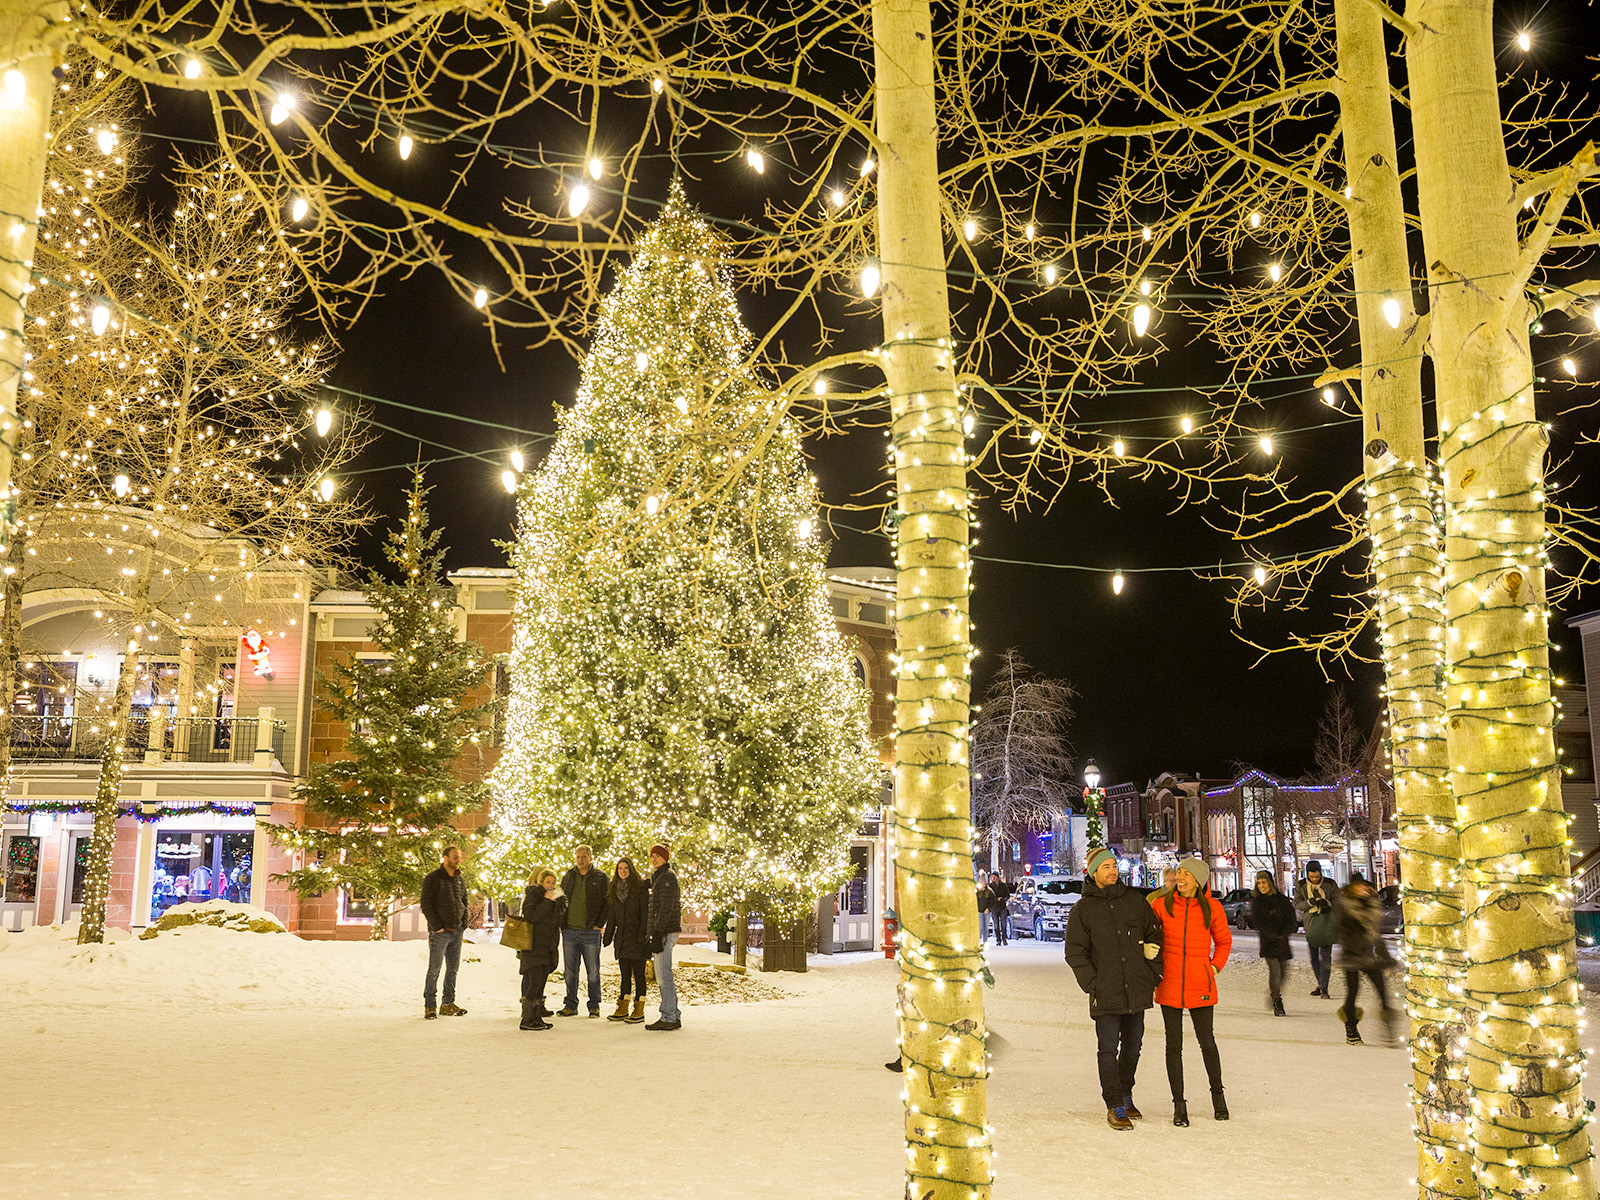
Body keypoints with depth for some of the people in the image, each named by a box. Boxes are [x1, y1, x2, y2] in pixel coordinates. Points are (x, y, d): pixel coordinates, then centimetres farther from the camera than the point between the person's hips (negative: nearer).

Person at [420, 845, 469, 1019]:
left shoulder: (460, 880, 14)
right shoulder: (432, 878, -6)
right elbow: (426, 905, -10)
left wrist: (464, 925, 8)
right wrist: (437, 927, -14)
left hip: (457, 932, 6)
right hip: (440, 932, -6)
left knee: (453, 969, 9)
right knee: (434, 969, -4)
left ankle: (448, 1005, 15)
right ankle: (430, 1006, 2)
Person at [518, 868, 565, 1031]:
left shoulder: (556, 898, 15)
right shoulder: (532, 895, -5)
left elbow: (559, 921, 9)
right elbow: (531, 917, -18)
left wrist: (560, 904, -6)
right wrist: (547, 901, -20)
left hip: (548, 947, 7)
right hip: (533, 945, -7)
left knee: (541, 983, 8)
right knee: (535, 982, -12)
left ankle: (537, 1017, 12)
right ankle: (527, 1020, -9)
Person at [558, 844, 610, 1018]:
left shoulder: (601, 878, 0)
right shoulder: (567, 877, 11)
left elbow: (608, 903, -1)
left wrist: (599, 924, -7)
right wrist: (561, 923, 8)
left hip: (591, 932, -3)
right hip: (569, 931, 3)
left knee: (593, 972, 2)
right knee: (570, 971, 8)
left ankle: (594, 1006, 11)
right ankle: (571, 1005, 16)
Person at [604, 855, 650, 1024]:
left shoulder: (640, 888, -4)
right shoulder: (615, 890, 14)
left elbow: (645, 913, -9)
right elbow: (611, 917, 18)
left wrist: (642, 934, -16)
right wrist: (608, 937, 13)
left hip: (637, 938, -6)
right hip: (622, 938, 6)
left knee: (638, 974, -3)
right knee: (625, 974, 9)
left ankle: (639, 1011, 0)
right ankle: (622, 1009, 13)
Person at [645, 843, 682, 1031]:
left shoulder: (667, 877, -10)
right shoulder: (657, 877, 20)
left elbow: (666, 908, -18)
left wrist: (657, 933, -22)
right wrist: (652, 932, 19)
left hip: (666, 932, -10)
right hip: (661, 932, 10)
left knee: (663, 976, -9)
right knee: (663, 976, 11)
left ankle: (669, 1018, -7)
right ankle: (674, 1016, 15)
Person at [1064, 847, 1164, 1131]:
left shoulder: (1135, 901, 8)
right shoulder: (1082, 910, 0)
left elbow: (1154, 936, 14)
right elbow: (1075, 952, 0)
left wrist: (1152, 976, 8)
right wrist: (1092, 985, -9)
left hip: (1137, 990, 3)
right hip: (1106, 994, -3)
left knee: (1133, 1045, 13)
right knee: (1108, 1049, -3)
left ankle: (1125, 1095, 31)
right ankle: (1114, 1107, 5)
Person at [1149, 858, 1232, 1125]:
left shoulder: (1212, 908, -2)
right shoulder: (1161, 905, -3)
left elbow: (1224, 941, 14)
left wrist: (1215, 967, 2)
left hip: (1200, 985, 0)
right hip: (1169, 984, 0)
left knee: (1207, 1041, 7)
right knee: (1174, 1045, 5)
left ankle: (1217, 1093, 31)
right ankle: (1179, 1104, 16)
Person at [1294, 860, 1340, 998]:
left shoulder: (1330, 884, 0)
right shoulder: (1301, 886, 3)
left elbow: (1338, 902, 0)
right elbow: (1297, 904, 0)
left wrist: (1327, 903, -20)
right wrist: (1309, 902, -19)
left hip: (1326, 920, -3)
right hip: (1310, 922, 3)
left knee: (1325, 955, -12)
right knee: (1313, 956, 8)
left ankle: (1324, 988, -12)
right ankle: (1320, 984, 23)